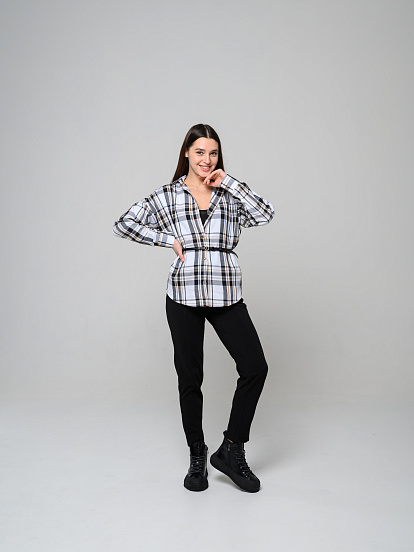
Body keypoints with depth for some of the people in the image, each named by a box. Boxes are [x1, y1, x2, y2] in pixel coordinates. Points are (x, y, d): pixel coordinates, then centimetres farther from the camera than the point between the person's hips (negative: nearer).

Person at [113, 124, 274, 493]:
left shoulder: (230, 194, 9)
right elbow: (125, 224, 5)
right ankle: (197, 457, 26)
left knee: (255, 367, -9)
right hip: (184, 295, -1)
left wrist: (227, 181, -6)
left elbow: (265, 215, -7)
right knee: (190, 378, 7)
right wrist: (169, 239, -3)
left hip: (226, 295, 2)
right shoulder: (167, 196, 6)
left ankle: (232, 449, 10)